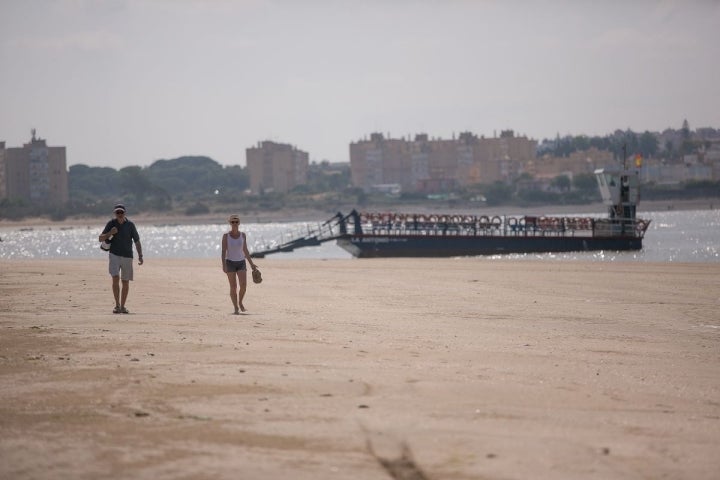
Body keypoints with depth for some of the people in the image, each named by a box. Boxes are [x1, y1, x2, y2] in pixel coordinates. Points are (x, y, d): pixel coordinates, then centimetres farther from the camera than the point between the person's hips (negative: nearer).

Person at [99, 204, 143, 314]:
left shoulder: (130, 225, 0)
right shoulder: (111, 223, 1)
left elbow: (137, 242, 3)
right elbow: (101, 239, 4)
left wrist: (140, 256, -6)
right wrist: (110, 233, -15)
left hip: (127, 256, 1)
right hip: (114, 255, -1)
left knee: (125, 282, 5)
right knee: (115, 279, -15)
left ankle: (122, 306, 16)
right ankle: (117, 305, -10)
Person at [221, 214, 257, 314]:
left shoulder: (242, 235, 3)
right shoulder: (226, 236, -5)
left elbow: (245, 250, 10)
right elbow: (223, 251, -8)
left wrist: (251, 263, 9)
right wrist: (224, 265, -19)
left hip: (241, 262, 2)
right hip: (230, 263, -2)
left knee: (243, 285, -12)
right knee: (233, 287, -4)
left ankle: (240, 302, 14)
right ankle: (236, 308, 8)